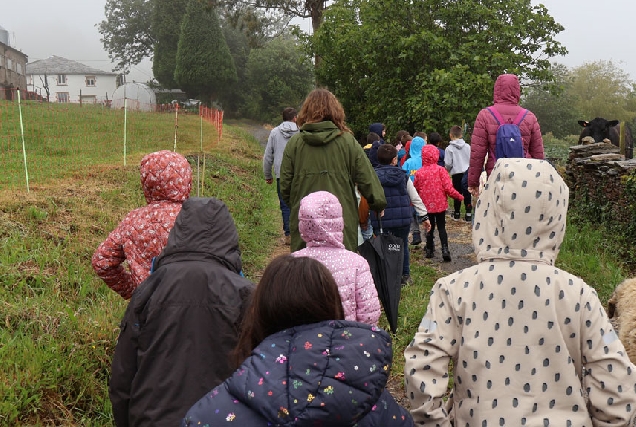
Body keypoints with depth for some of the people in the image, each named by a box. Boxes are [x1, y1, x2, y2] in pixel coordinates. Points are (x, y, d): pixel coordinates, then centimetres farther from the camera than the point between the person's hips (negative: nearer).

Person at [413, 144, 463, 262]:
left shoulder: (419, 173, -6)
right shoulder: (440, 170, -11)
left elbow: (415, 190, 2)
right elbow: (448, 188, -14)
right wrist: (459, 196, 1)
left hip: (426, 205, 1)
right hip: (440, 204, -1)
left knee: (429, 227, 16)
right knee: (441, 227, 7)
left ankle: (429, 250, 21)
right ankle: (445, 249, -6)